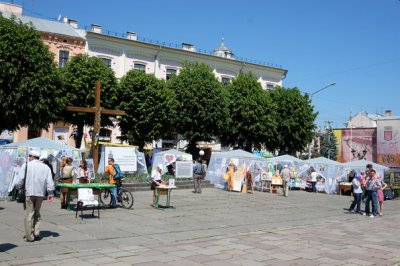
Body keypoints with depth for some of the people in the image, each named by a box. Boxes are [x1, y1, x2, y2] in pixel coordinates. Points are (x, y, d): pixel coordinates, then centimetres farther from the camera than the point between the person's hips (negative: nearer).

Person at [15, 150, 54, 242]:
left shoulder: (26, 165, -1)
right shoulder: (46, 167, 10)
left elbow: (20, 179, -6)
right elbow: (50, 181, 4)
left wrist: (18, 189, 10)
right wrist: (50, 193, 6)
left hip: (29, 192, -4)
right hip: (41, 193, 4)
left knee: (29, 214, 1)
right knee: (37, 213, 16)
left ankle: (29, 236, 2)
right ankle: (36, 233, 12)